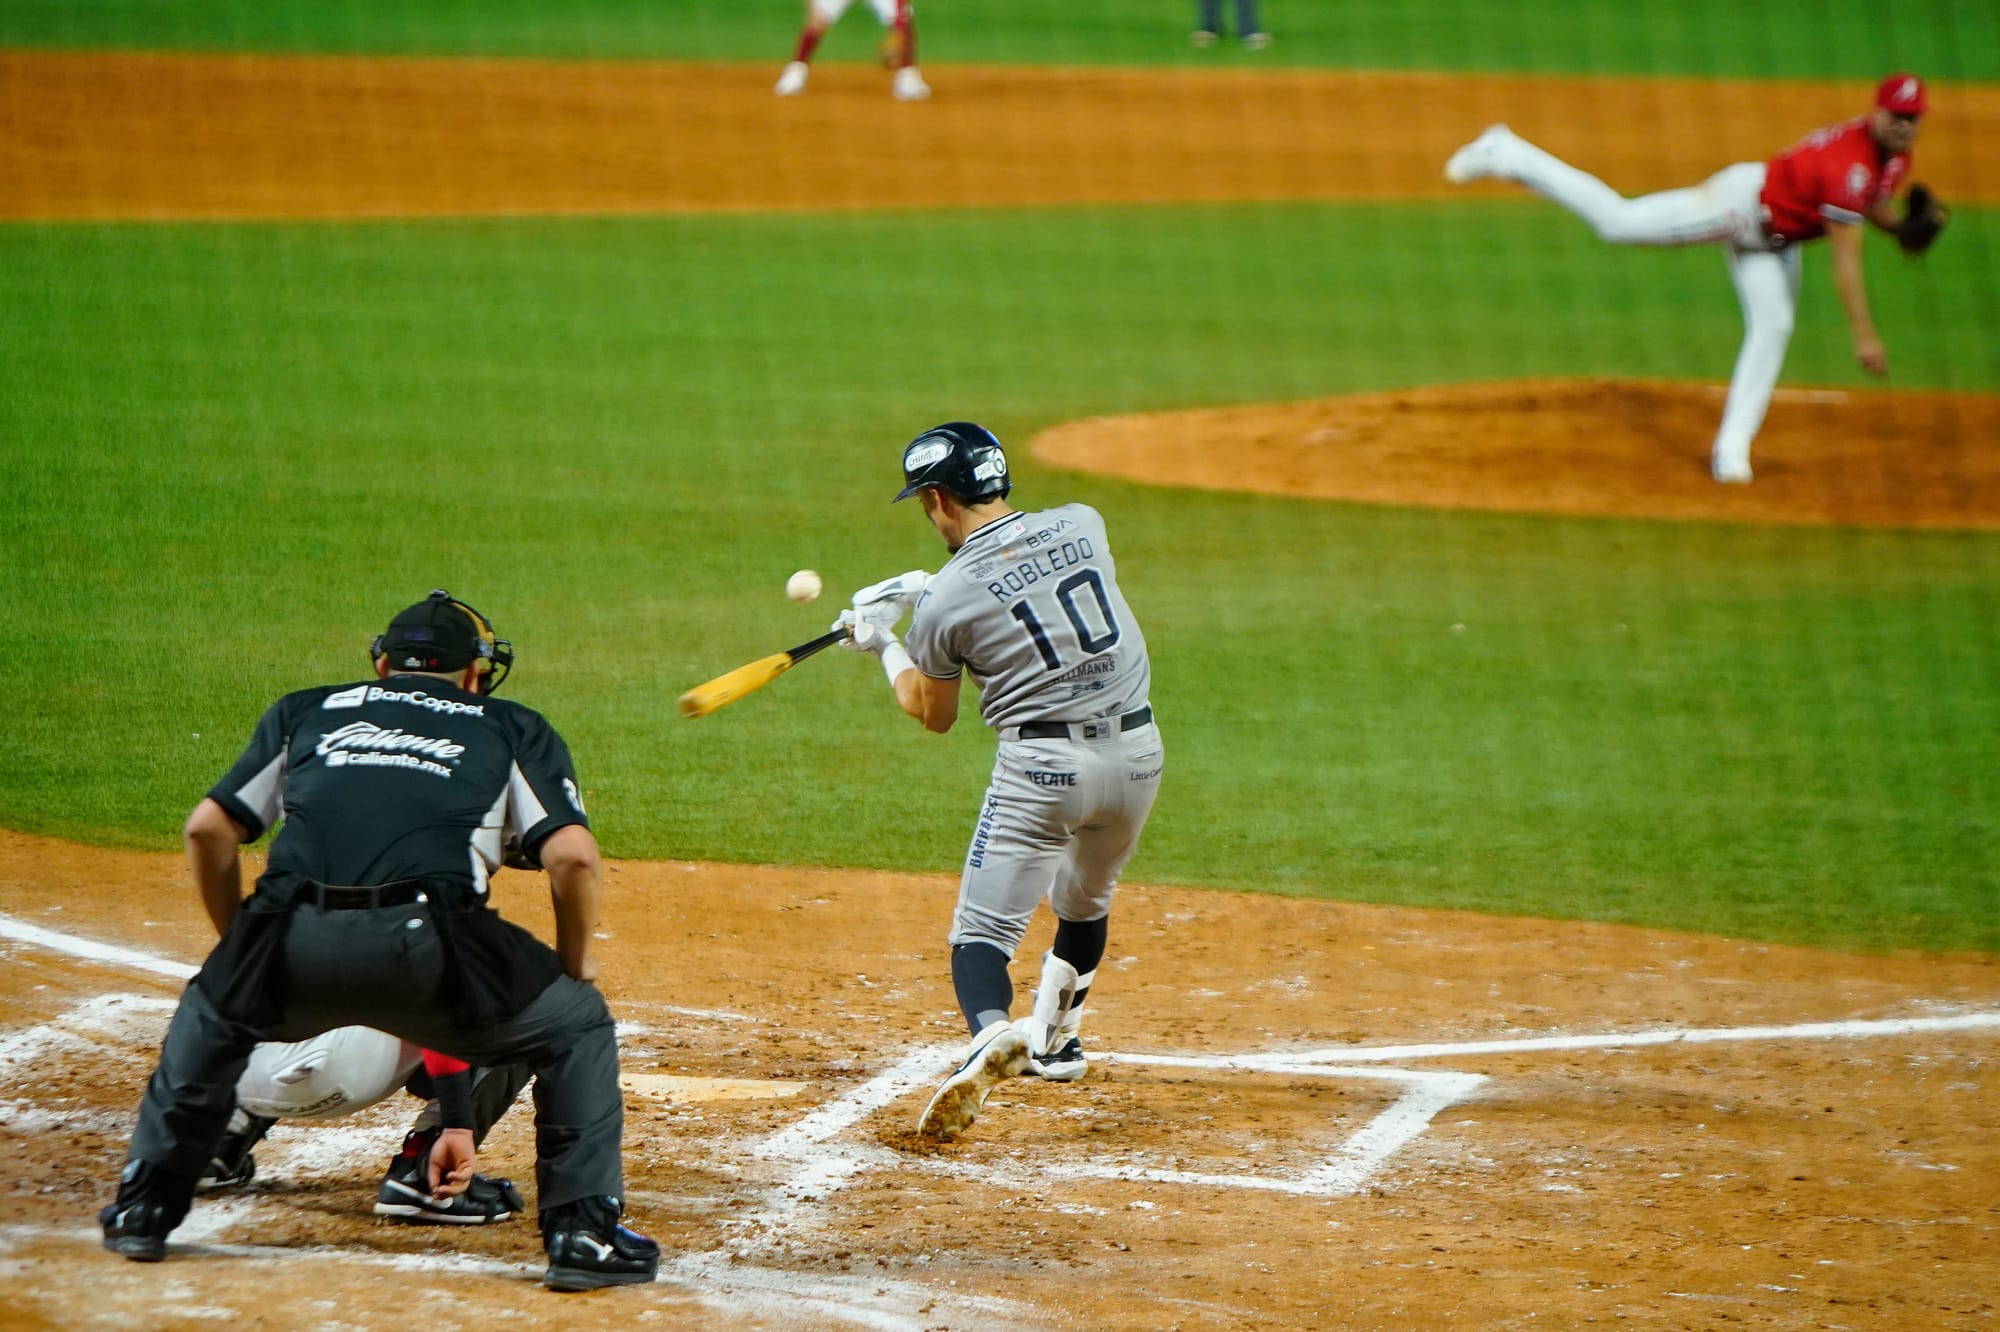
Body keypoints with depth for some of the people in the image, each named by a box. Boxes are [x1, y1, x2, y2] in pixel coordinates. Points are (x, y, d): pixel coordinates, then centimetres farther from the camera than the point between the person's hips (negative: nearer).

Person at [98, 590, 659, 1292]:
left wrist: (242, 950, 34)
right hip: (421, 944, -3)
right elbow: (574, 858, 10)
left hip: (292, 948, 3)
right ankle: (581, 1229, 11)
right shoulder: (515, 729, 25)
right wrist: (573, 967, 25)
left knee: (209, 1012, 36)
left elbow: (209, 829, 22)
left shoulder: (305, 711, 31)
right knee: (576, 1025, 21)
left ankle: (143, 1207, 33)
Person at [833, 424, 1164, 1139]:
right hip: (1137, 751, 6)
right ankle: (1054, 1039, 46)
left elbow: (934, 714, 9)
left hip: (1043, 764, -6)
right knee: (1085, 905, 30)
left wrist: (884, 648, 24)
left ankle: (992, 1032, -32)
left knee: (982, 931, -3)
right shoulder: (1083, 524, 3)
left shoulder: (948, 602, -8)